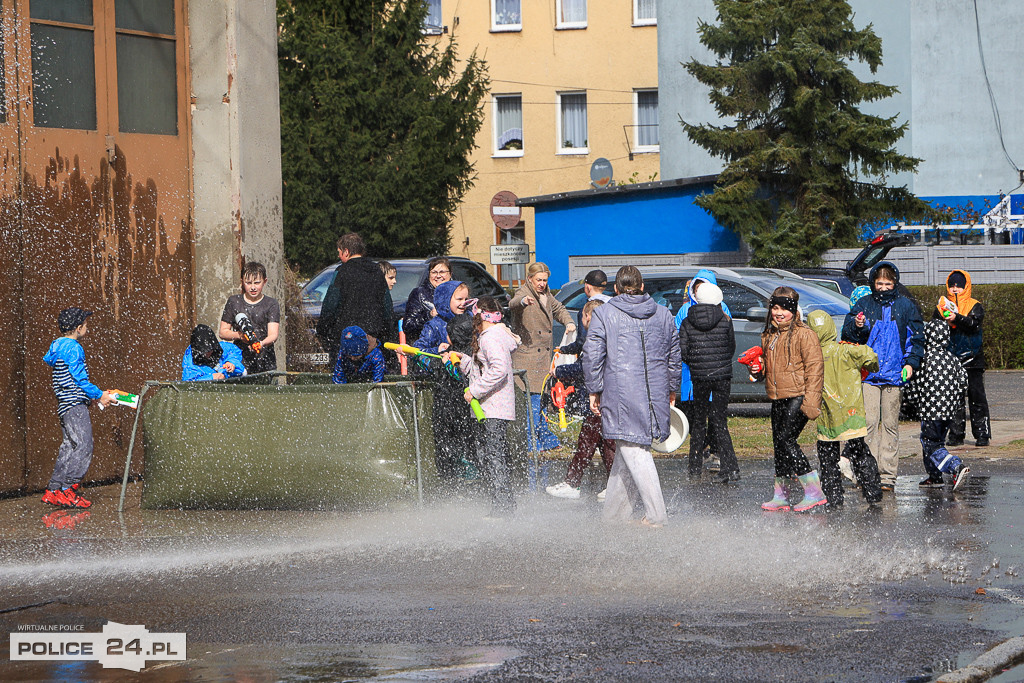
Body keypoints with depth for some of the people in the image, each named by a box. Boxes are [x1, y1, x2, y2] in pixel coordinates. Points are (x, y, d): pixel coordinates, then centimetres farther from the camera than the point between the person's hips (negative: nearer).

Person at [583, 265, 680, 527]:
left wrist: (594, 390, 3)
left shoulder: (604, 315, -2)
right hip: (656, 395, 5)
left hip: (621, 395, -5)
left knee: (634, 453, -5)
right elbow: (674, 355, 18)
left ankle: (656, 515, -12)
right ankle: (614, 513, 19)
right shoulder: (663, 315, 11)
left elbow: (592, 355, -5)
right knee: (628, 453, 13)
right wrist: (671, 389, 28)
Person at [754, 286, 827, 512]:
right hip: (777, 398, 8)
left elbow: (814, 367, -13)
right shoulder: (768, 336, 16)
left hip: (798, 396, -8)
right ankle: (780, 496, 17)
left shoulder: (804, 334, -8)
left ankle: (814, 491, -16)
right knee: (779, 443, 9)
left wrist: (811, 401, -19)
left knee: (785, 439, -17)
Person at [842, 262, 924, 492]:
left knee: (890, 424, 2)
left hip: (894, 375, 1)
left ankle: (888, 475, 4)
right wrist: (857, 326, -14)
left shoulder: (906, 306, 8)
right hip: (868, 373, -1)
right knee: (869, 422, -9)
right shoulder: (863, 305, 7)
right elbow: (847, 335, 8)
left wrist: (911, 362, -1)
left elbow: (916, 338, 12)